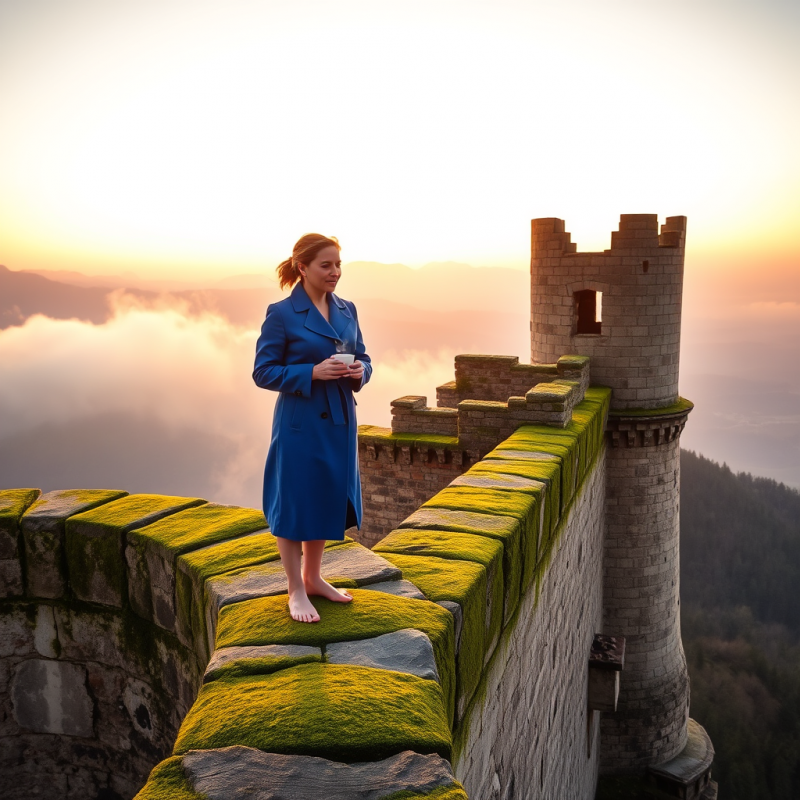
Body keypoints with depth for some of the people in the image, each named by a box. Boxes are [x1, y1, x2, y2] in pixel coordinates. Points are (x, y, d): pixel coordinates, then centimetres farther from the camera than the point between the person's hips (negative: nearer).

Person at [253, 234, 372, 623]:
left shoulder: (346, 310, 7)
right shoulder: (281, 314, -11)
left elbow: (362, 358, 14)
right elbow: (263, 372, -11)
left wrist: (360, 371, -9)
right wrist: (312, 373, -22)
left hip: (339, 421, 7)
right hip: (299, 423, -6)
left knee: (327, 499, 17)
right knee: (294, 503, 5)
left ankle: (313, 577, 36)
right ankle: (296, 590, 23)